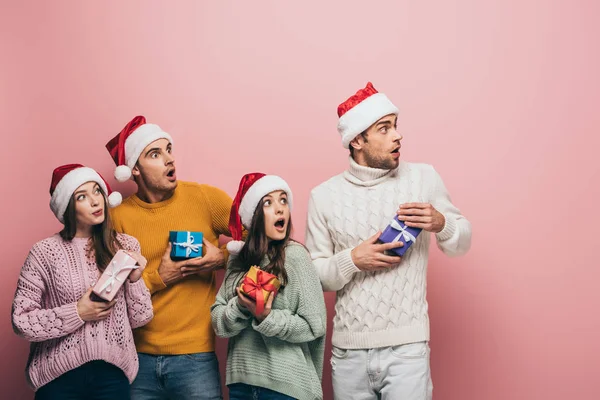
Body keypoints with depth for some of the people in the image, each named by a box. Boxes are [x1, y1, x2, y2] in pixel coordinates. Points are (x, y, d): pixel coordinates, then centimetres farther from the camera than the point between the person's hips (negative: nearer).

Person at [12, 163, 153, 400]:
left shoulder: (125, 246, 1)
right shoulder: (45, 252, -8)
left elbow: (140, 319, 3)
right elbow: (21, 320, -7)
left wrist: (134, 279, -11)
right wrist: (77, 313, -15)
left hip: (113, 373, 2)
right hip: (59, 376, -2)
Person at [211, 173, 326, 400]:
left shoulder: (294, 256, -10)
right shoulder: (238, 258, 2)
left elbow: (315, 326, -11)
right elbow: (218, 323, 0)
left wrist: (266, 318, -21)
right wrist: (241, 306, -18)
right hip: (240, 381, 4)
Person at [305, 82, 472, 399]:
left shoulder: (424, 177, 1)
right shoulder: (323, 196, 1)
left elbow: (461, 244, 10)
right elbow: (314, 275, 3)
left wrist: (441, 224, -11)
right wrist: (353, 260, -15)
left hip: (407, 348, -1)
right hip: (348, 350, 1)